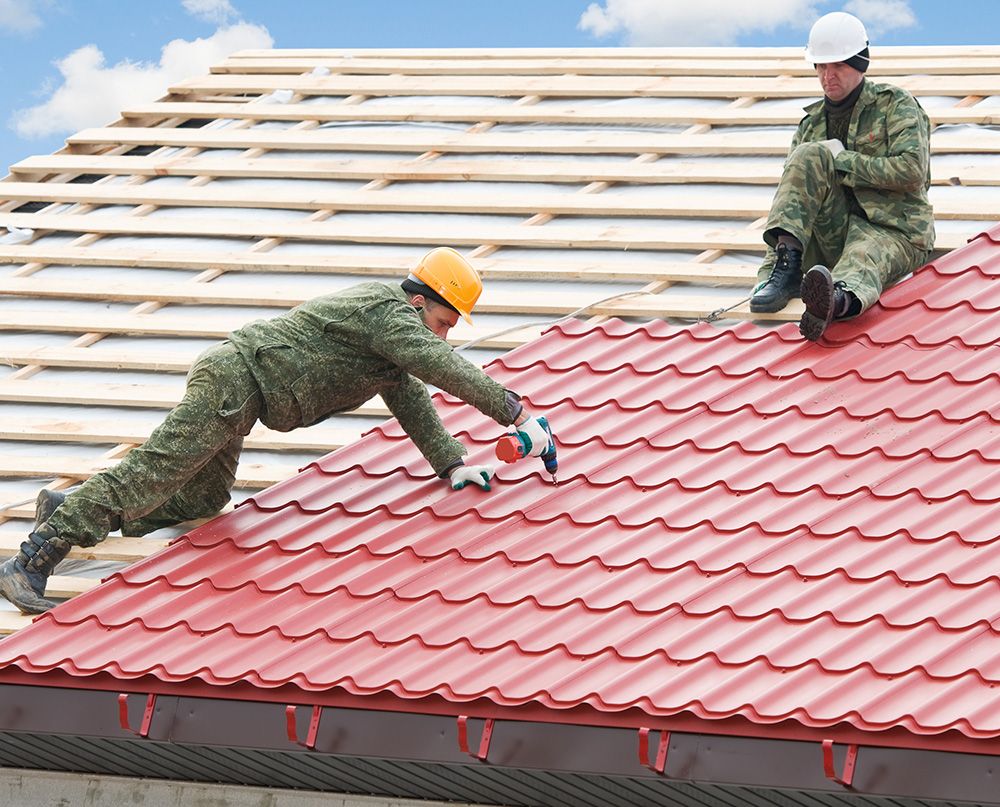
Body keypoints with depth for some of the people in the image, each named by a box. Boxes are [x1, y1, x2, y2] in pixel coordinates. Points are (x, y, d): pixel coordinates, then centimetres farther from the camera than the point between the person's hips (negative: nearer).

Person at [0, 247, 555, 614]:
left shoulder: (388, 322, 22)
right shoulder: (391, 314, -10)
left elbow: (413, 404, 23)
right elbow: (446, 370, -21)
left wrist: (452, 464, 12)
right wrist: (517, 415, -20)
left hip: (228, 381, 10)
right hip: (234, 378, -10)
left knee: (201, 499, 15)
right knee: (151, 473, -16)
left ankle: (69, 508, 15)